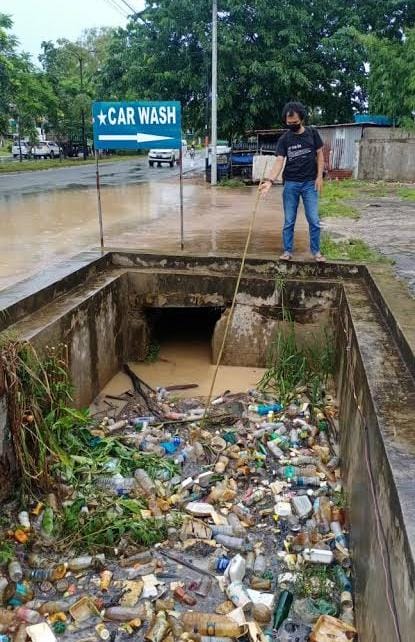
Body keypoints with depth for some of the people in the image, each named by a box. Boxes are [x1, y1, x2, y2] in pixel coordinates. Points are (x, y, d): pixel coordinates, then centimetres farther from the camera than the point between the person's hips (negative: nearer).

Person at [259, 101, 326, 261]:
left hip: (310, 183, 0)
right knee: (289, 221, 6)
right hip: (290, 184, 1)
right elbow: (279, 161, -9)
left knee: (314, 220, 2)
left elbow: (319, 155, 5)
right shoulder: (284, 139, -1)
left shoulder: (312, 133, 0)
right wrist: (269, 180, -24)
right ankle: (287, 251, 17)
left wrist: (319, 176, -5)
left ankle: (316, 251, 14)